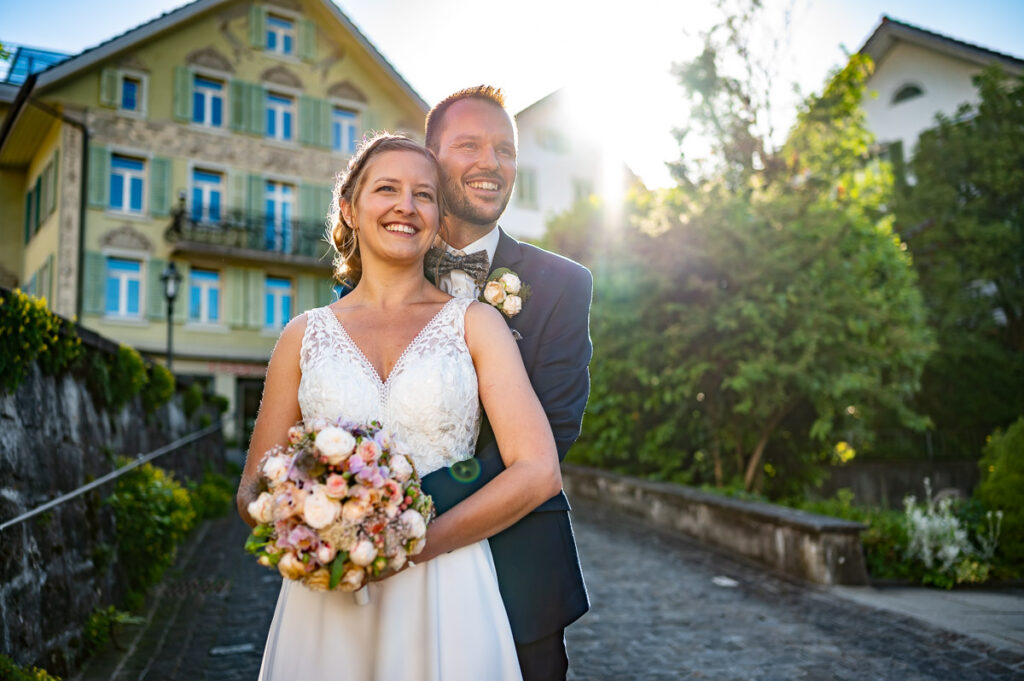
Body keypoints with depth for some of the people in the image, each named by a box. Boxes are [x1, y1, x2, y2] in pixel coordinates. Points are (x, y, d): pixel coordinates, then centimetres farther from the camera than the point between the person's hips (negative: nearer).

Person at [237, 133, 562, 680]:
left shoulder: (474, 323, 1)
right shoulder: (304, 336, 6)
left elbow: (538, 471, -8)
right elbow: (253, 491, 8)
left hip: (445, 599, -1)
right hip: (326, 604, 2)